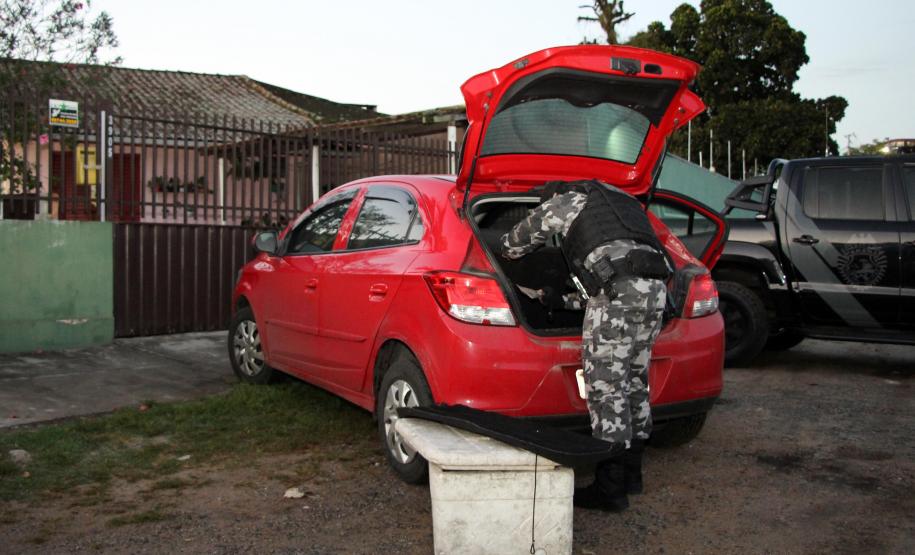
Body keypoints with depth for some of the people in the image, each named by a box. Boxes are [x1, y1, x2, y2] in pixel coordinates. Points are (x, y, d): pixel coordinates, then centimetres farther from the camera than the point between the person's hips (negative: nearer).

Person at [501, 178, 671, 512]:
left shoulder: (564, 201, 15)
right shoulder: (620, 201, 36)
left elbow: (515, 243, 24)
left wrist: (505, 253, 47)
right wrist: (559, 301, 36)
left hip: (619, 288, -8)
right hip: (655, 286, 8)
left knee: (605, 386, -4)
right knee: (634, 381, 17)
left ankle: (610, 489, -1)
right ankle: (631, 474, 27)